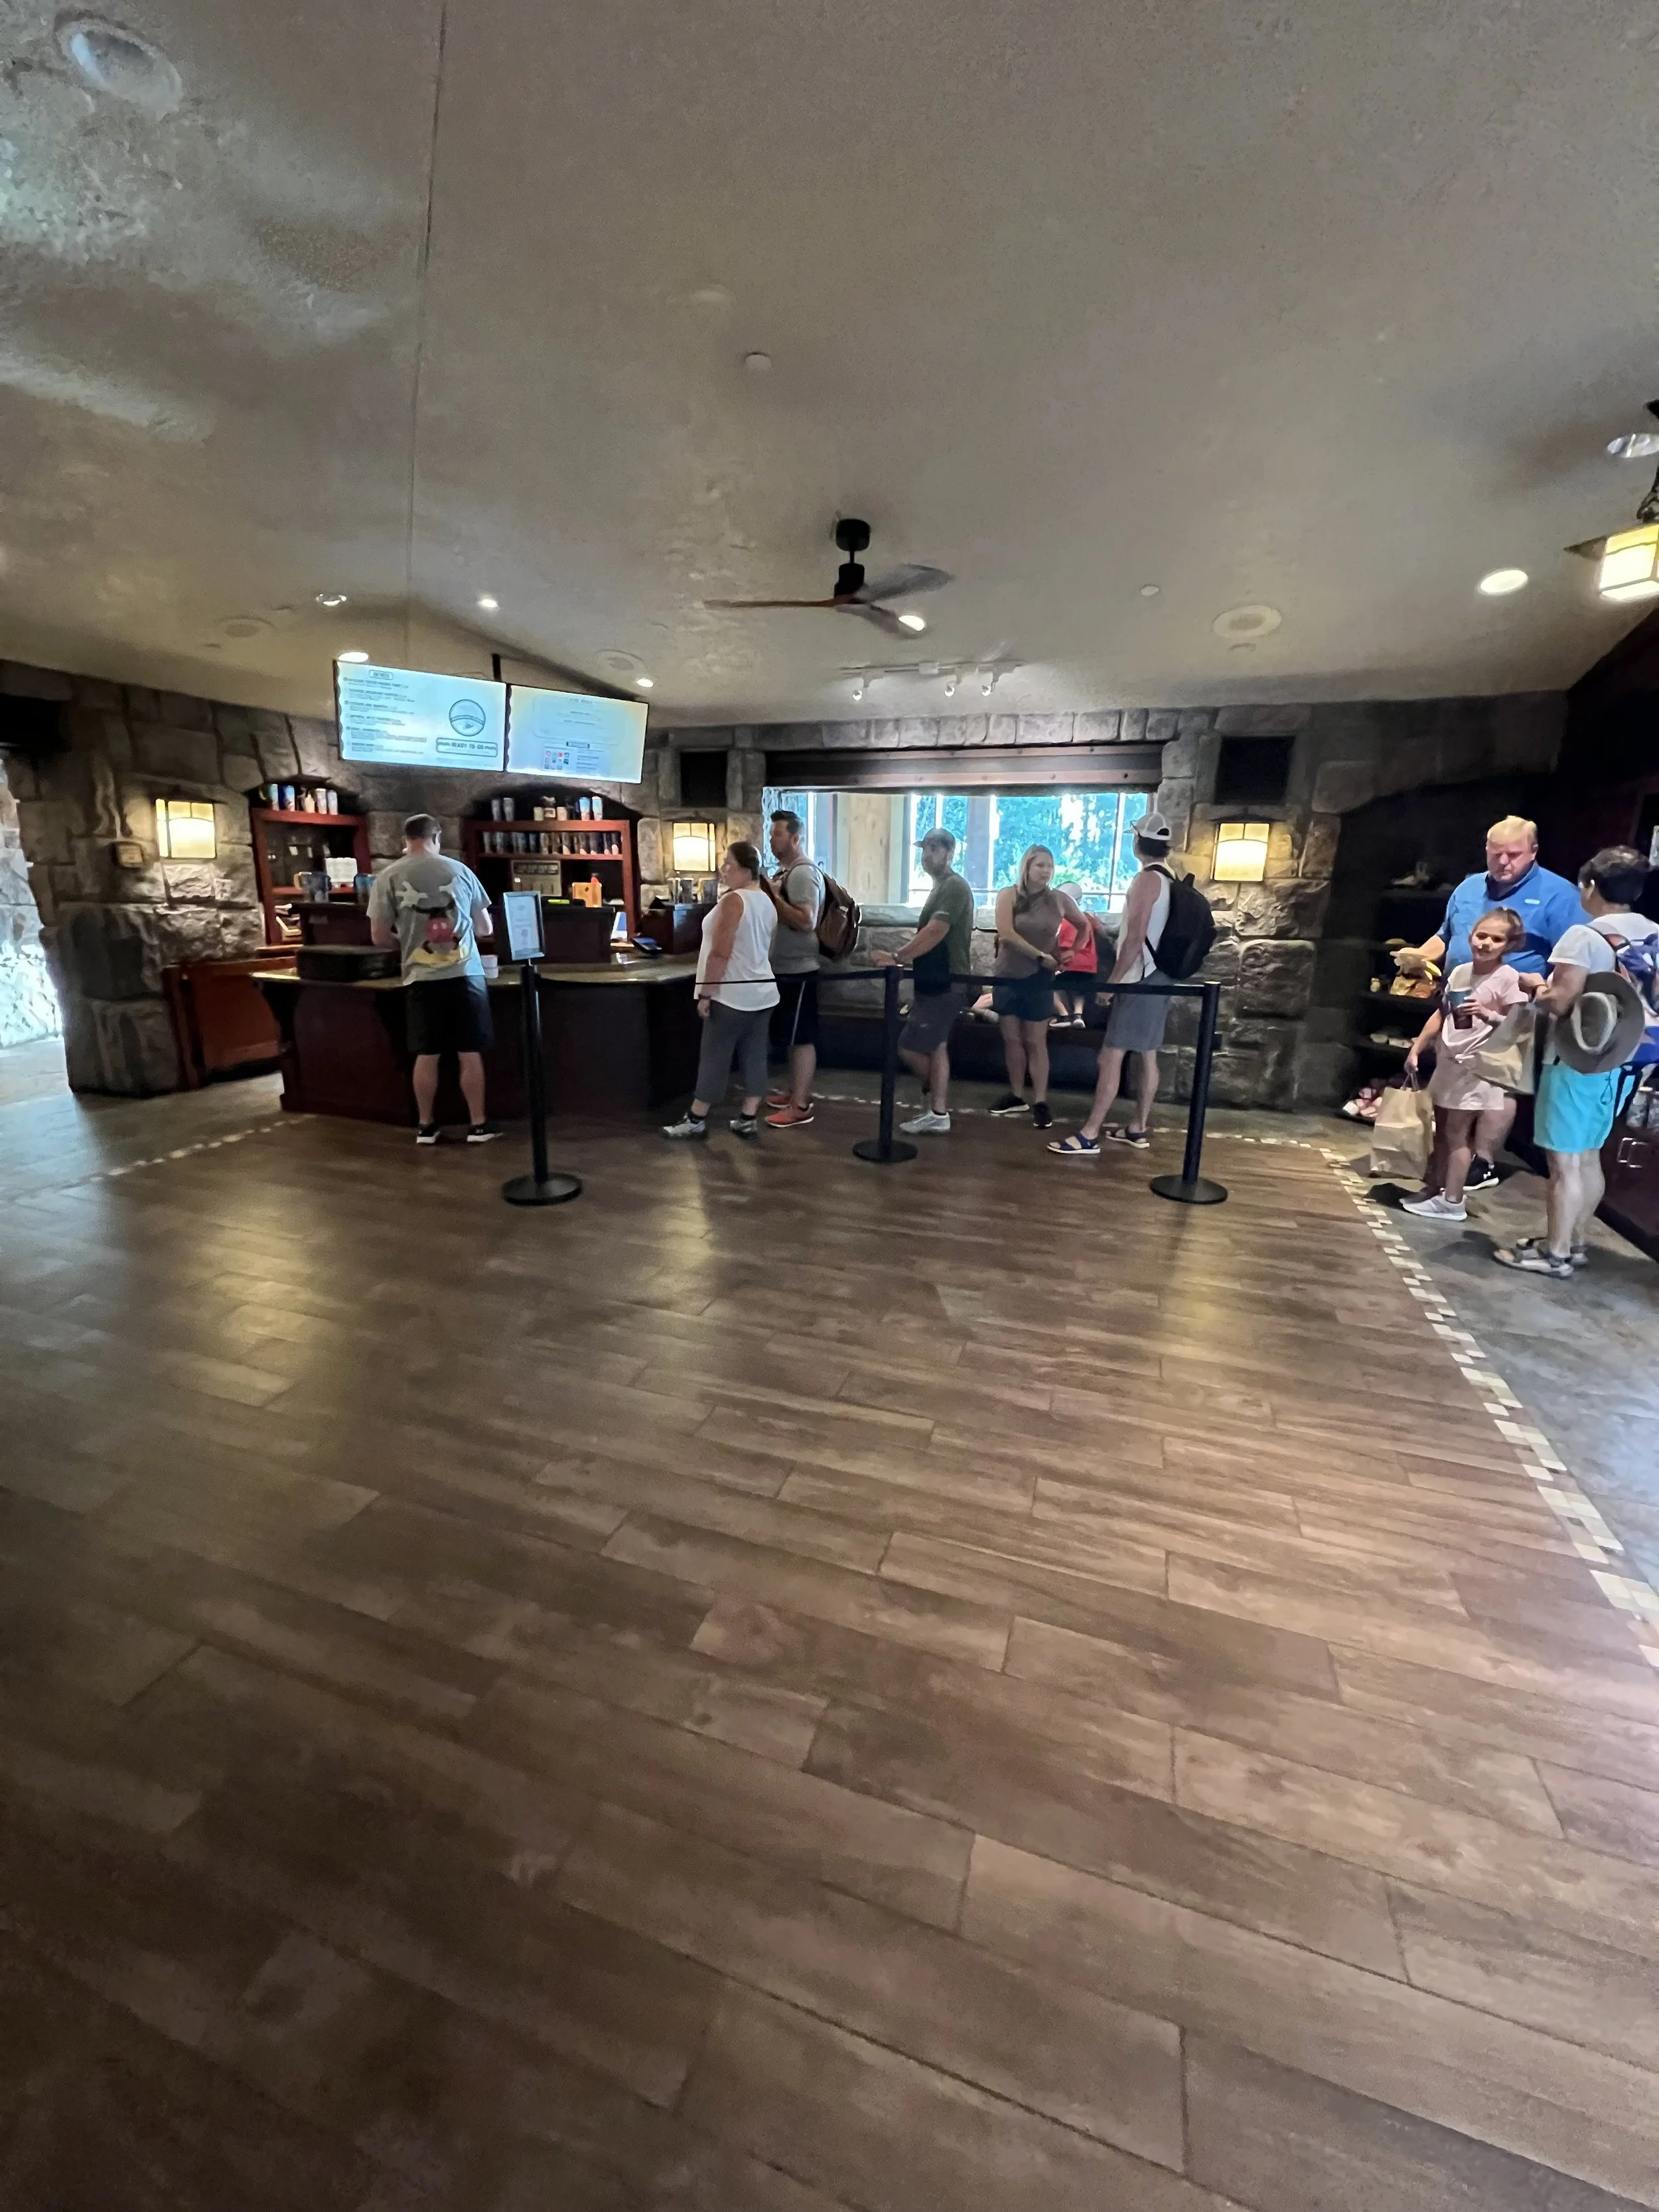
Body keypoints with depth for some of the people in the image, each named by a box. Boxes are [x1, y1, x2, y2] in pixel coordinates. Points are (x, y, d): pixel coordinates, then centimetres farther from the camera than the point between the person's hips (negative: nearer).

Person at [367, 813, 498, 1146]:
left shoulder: (388, 877, 1)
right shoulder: (460, 870, 3)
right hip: (466, 974, 0)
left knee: (427, 1056, 9)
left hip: (422, 979, 0)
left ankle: (426, 1126, 19)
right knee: (471, 1054, 6)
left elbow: (379, 937, 2)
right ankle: (478, 1124, 11)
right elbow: (486, 930, 10)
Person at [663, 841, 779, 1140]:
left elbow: (720, 953, -20)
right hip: (763, 992, 8)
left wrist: (706, 994, -15)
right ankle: (748, 1120, 14)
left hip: (732, 996, -8)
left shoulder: (733, 900, -16)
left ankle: (696, 1121, 11)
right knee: (754, 1056, 9)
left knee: (715, 1058, 1)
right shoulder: (767, 901, 11)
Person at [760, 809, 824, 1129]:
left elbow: (806, 922, -27)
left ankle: (801, 1106, 2)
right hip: (783, 967, 10)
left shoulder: (804, 872, -17)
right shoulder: (785, 870, 14)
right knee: (789, 1036, 17)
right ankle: (796, 1091, 29)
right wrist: (769, 894, 8)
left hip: (798, 970, -10)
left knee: (801, 1037, -4)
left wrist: (773, 896, -22)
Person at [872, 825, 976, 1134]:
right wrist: (908, 962, 15)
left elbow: (934, 933, -27)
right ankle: (938, 1114, 17)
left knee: (909, 1046, -6)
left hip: (945, 986, -10)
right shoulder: (940, 888, 17)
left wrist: (897, 957, -28)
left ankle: (931, 1093, 17)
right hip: (934, 983, 10)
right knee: (936, 1048, 11)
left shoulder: (955, 887, -15)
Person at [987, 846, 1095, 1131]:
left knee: (1036, 1041, 0)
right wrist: (1040, 955, -16)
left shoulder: (1060, 899, 1)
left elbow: (1085, 926, 17)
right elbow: (1006, 934, -16)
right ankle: (1016, 1095, 21)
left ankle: (1040, 1102, 4)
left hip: (1039, 979, -1)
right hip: (1007, 977, 1)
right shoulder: (1009, 895, -3)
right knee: (1011, 1038, 8)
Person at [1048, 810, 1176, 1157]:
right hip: (1158, 979, 10)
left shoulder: (1147, 880, -14)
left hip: (1139, 981, -10)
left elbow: (1136, 938, -20)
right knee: (1148, 1055, 13)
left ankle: (1089, 1135, -10)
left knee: (1111, 1056, -10)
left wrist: (1112, 980, -16)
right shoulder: (1170, 880, 13)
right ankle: (1139, 1128, 22)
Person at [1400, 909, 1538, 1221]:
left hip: (1478, 1067, -7)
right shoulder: (1460, 972, 6)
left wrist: (1487, 1015, -30)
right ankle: (1433, 1188, 24)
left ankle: (1452, 1201, 5)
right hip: (1449, 1061, 7)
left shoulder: (1509, 979, -11)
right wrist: (1416, 1048, 12)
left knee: (1457, 1134, -3)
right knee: (1442, 1131, 14)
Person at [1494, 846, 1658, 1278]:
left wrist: (1540, 993, -1)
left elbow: (1559, 1002, -21)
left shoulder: (1585, 935, -16)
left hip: (1576, 1060, -8)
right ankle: (1574, 1242, 28)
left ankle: (1555, 1254, 6)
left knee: (1564, 1161, -1)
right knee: (1588, 1157, 17)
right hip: (1618, 1060, 8)